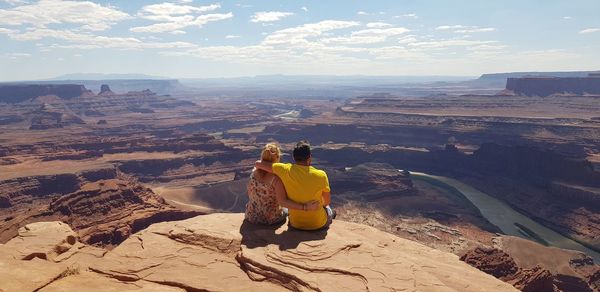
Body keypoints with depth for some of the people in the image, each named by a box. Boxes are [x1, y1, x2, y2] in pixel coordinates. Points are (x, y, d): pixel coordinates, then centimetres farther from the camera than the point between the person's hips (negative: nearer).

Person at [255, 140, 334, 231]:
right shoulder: (321, 175, -22)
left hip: (295, 224, 2)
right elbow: (327, 202, -7)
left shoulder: (286, 170, -20)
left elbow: (257, 164, -12)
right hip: (318, 225, -1)